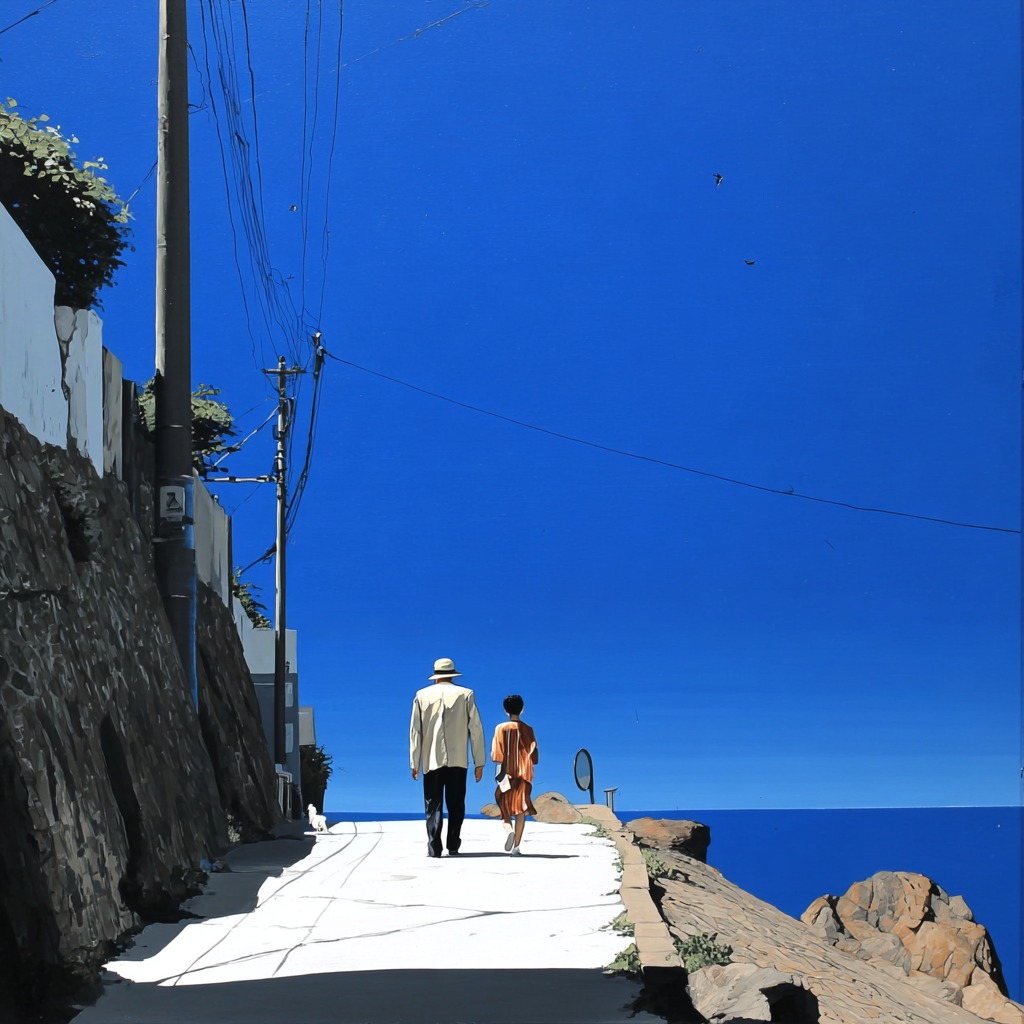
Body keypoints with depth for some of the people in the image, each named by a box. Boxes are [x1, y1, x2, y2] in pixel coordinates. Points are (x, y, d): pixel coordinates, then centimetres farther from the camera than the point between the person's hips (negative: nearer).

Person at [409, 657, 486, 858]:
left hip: (431, 760, 0)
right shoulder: (465, 695, 4)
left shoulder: (422, 696, 6)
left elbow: (415, 730, 4)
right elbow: (476, 729, 1)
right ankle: (453, 846, 6)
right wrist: (479, 762, 4)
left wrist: (414, 763, 8)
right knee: (456, 805, 10)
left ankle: (434, 848, -8)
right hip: (458, 760, 0)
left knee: (433, 806, 2)